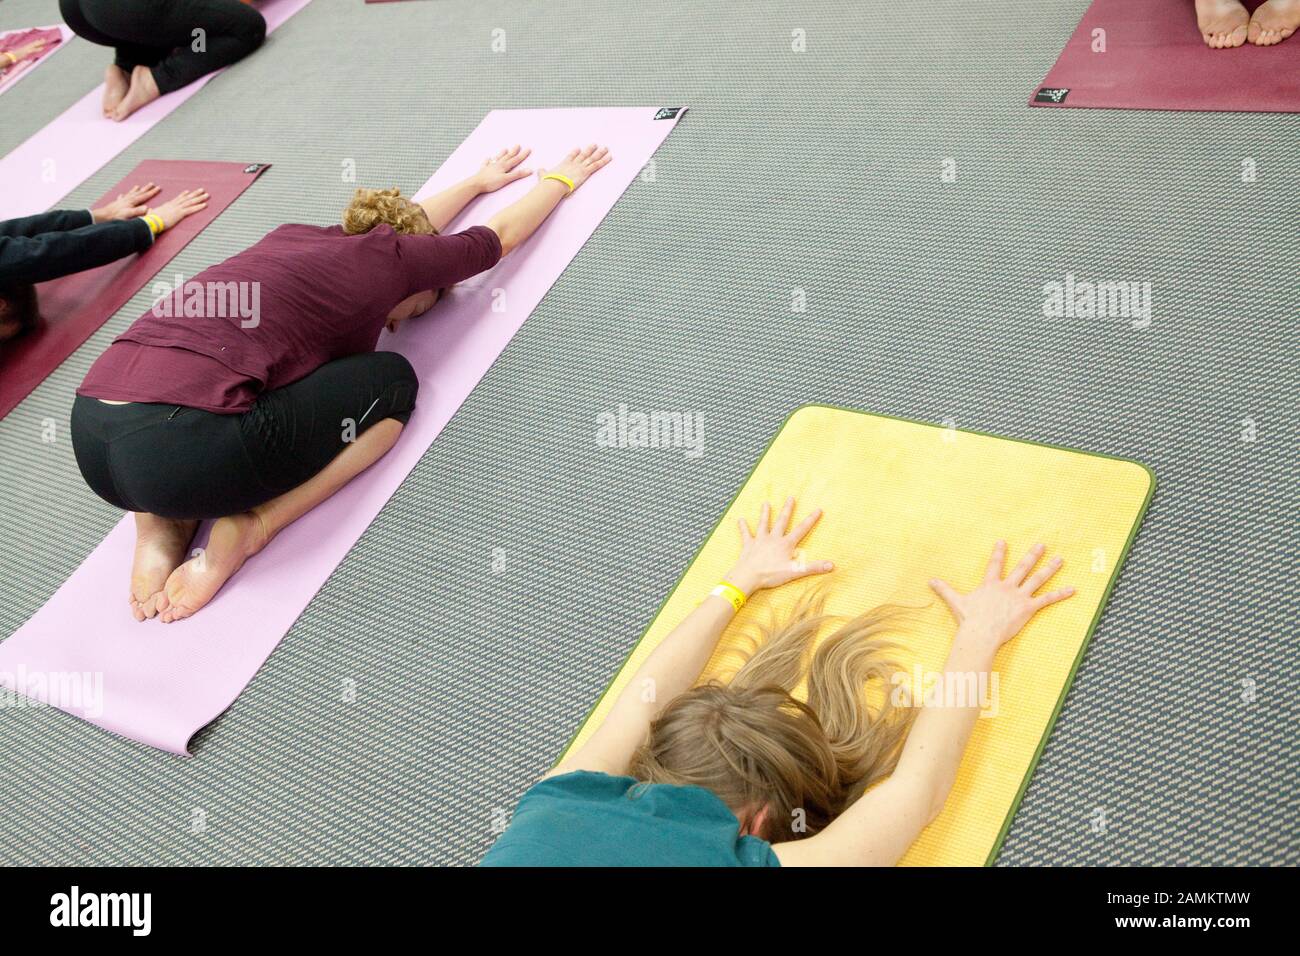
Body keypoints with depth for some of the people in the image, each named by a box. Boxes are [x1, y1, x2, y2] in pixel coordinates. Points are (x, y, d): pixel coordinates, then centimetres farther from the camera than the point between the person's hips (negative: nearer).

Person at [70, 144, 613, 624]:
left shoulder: (298, 237, 26)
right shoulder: (389, 257, 11)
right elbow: (505, 233, 31)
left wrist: (478, 182, 64)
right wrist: (562, 179, 50)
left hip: (88, 437, 7)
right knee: (393, 381, 14)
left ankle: (159, 525, 16)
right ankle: (250, 527, 0)